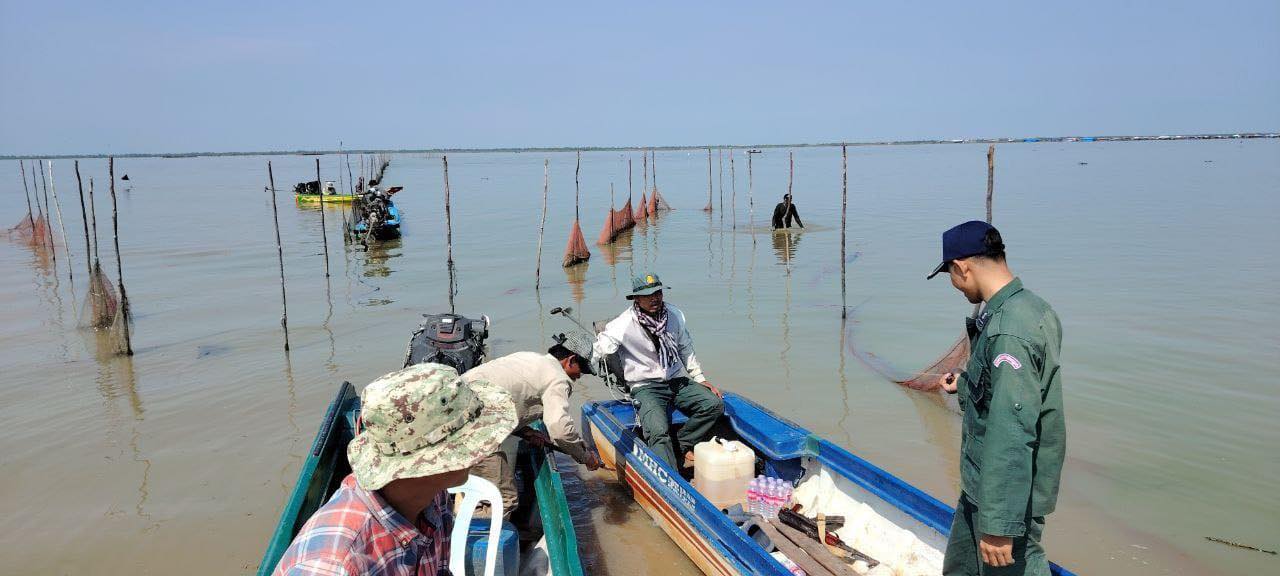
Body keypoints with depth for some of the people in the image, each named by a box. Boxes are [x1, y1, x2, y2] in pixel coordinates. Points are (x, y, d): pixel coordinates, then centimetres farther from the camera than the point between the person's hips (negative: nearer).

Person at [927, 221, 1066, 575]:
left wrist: (998, 524, -28)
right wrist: (964, 386, 30)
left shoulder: (1008, 333, -28)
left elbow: (1012, 434, -31)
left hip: (1008, 494, -10)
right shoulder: (1031, 308, 4)